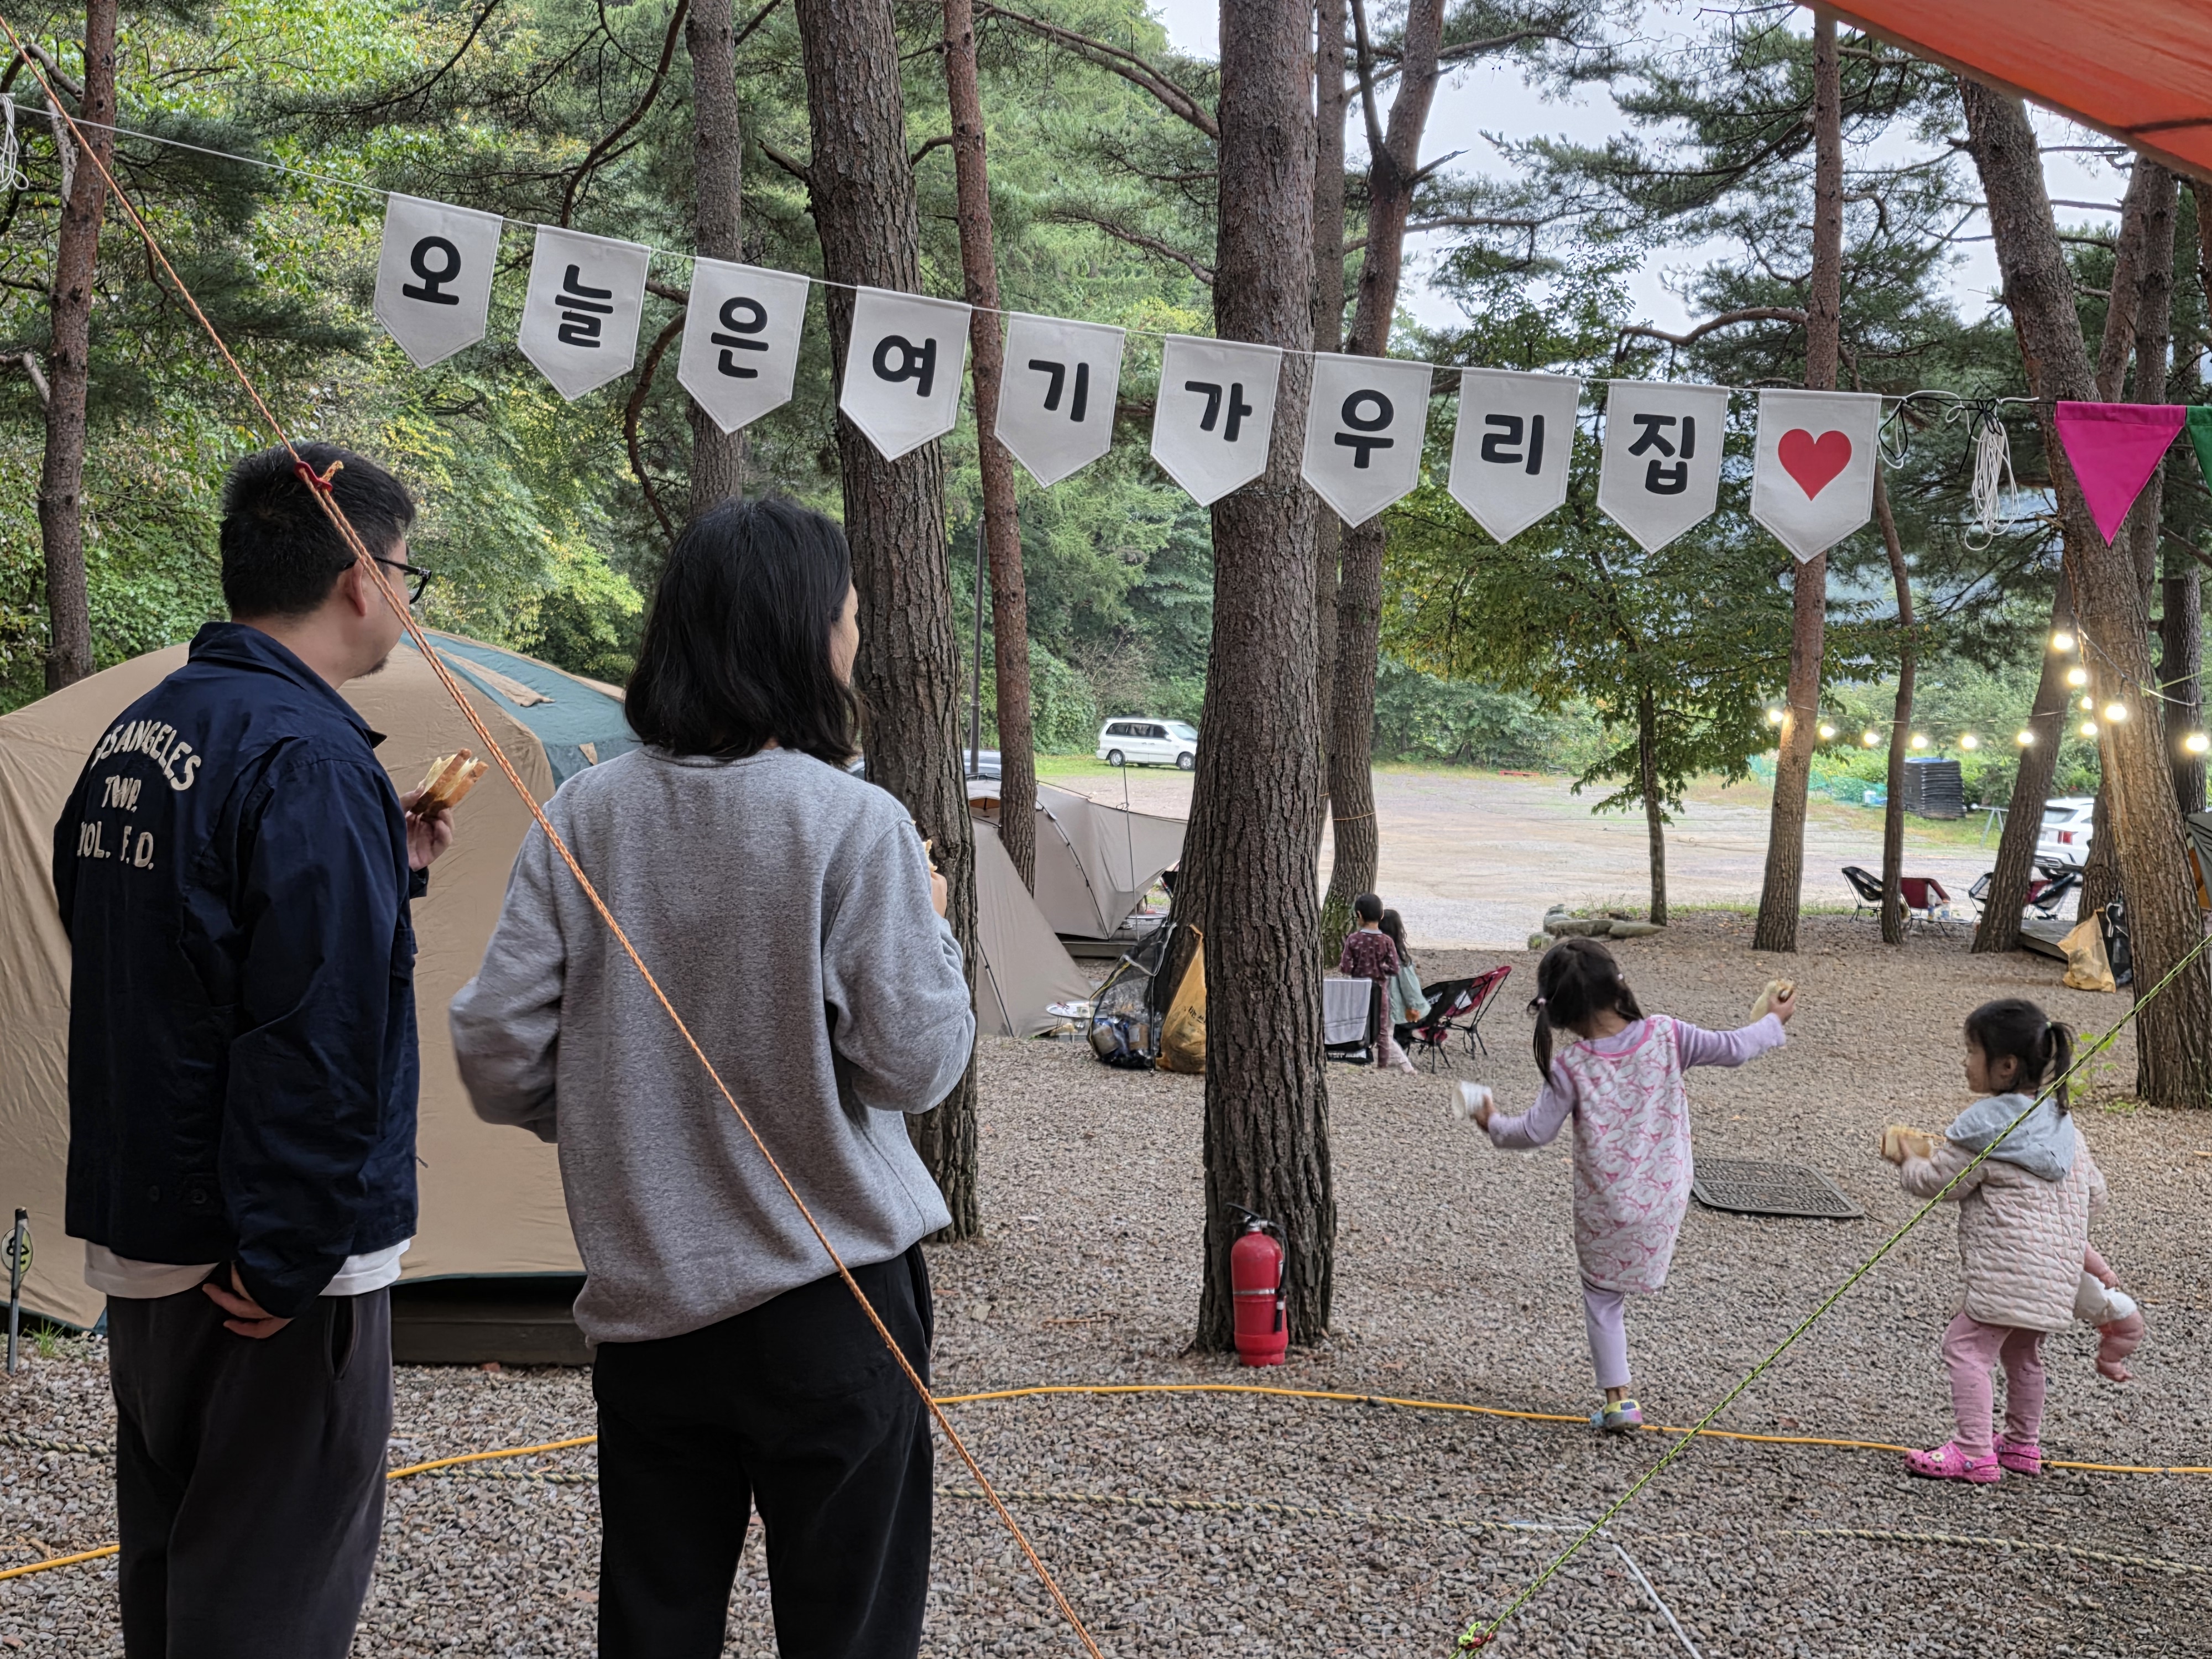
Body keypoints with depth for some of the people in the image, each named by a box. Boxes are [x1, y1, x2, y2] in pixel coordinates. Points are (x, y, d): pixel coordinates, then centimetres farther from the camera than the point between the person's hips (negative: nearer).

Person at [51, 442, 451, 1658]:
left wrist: (383, 872, 14)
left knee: (167, 1548, 21)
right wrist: (288, 1264, -22)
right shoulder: (307, 759, -20)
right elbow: (318, 1036, -27)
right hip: (262, 1257, -9)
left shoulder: (131, 738, 10)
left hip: (135, 1230, 9)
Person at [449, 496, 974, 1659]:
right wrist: (927, 924, 5)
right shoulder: (854, 825, -13)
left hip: (644, 1300, 4)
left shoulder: (585, 815, -1)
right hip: (830, 1299, -4)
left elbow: (495, 1053, -1)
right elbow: (917, 1062, -12)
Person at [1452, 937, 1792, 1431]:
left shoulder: (1569, 1067, -17)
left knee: (1601, 1298, 14)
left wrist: (1493, 1123, 8)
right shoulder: (1666, 1036, -12)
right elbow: (1732, 1049, -5)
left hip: (1604, 1209, -2)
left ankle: (1618, 1397, 13)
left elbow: (1536, 1133, -12)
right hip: (1666, 1200, 2)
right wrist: (1774, 1020, 14)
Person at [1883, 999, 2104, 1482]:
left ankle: (1973, 1453, -9)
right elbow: (2094, 1193, 16)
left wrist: (1908, 1162, 11)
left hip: (2009, 1267, -9)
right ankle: (2022, 1445, 33)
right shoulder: (2063, 1123, 12)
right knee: (2023, 1351, 22)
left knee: (1966, 1346, -5)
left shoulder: (1984, 1128, -15)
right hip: (2058, 1266, 10)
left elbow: (1938, 1182, -8)